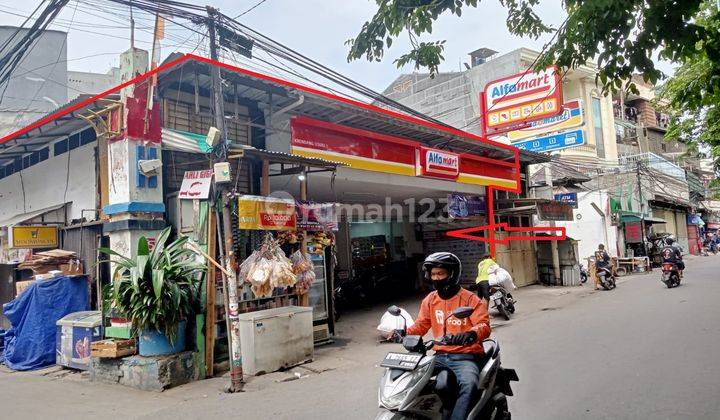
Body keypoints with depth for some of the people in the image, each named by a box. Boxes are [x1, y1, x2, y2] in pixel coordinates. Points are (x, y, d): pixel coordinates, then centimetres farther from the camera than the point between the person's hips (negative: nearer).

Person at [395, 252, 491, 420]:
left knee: (468, 385, -36)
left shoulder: (470, 299, -5)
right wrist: (405, 332, -9)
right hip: (440, 356, 5)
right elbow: (421, 325, 13)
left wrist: (469, 335, -38)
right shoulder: (430, 300, 11)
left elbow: (484, 325, -16)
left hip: (465, 357, -5)